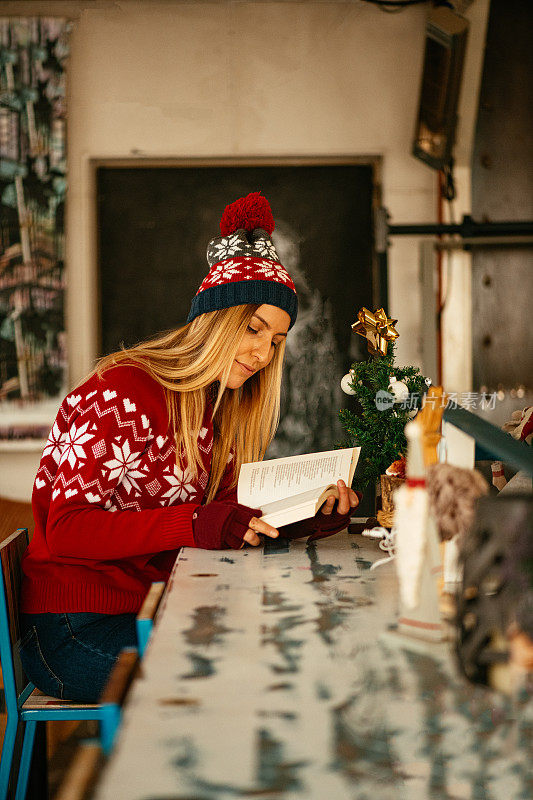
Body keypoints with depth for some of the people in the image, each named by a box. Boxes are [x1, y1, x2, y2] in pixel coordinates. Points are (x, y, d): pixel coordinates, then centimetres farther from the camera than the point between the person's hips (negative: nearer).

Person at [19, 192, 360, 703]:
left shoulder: (222, 409, 13)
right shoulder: (124, 393, -14)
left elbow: (230, 521, 5)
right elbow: (67, 529, -21)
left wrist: (309, 517, -14)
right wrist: (199, 523, -30)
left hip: (149, 612, 8)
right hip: (76, 627, -8)